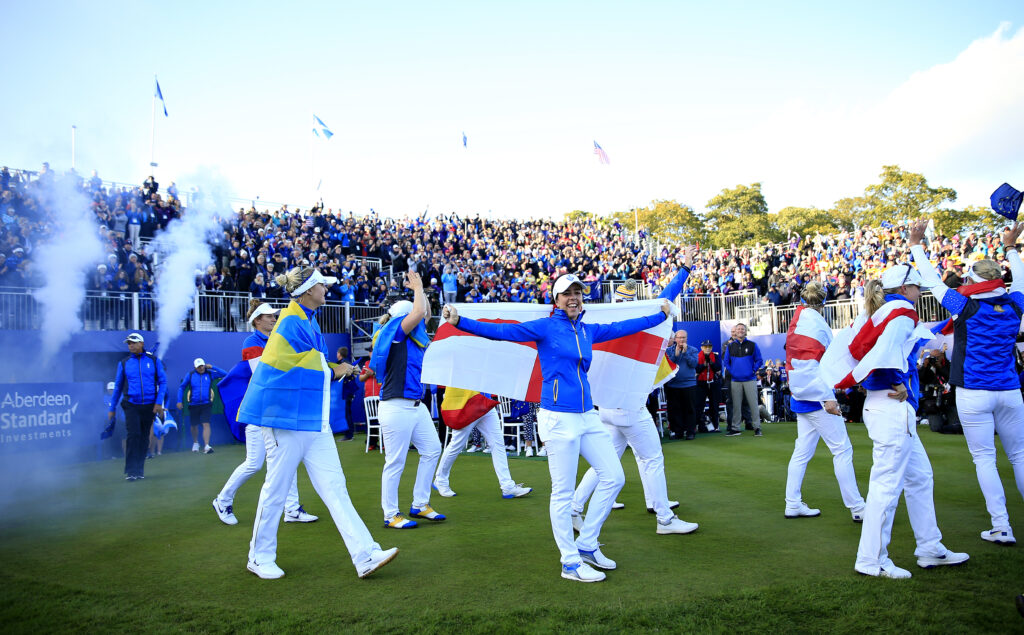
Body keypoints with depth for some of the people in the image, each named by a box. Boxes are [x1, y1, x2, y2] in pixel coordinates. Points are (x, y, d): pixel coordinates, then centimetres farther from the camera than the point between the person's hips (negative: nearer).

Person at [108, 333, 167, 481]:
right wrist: (111, 408, 11)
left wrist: (159, 402, -7)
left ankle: (140, 470, 15)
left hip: (149, 406, 1)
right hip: (131, 406, -1)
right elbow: (118, 387, 12)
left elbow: (162, 382, 3)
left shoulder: (153, 360, 4)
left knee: (144, 438, 7)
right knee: (133, 435, -12)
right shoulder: (124, 363, 6)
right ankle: (130, 471, -8)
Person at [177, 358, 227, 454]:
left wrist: (212, 367, -9)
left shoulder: (210, 374, 1)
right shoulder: (190, 375, 2)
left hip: (206, 404, -2)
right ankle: (195, 443, 39)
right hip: (193, 405, 2)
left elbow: (225, 374, -5)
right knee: (194, 425, 14)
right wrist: (179, 401, 4)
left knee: (206, 424, -14)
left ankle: (206, 446, -19)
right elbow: (181, 387, 10)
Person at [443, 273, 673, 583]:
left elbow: (623, 327, 26)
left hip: (587, 415, 7)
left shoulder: (587, 330, 13)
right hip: (559, 418, -7)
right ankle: (570, 563, 14)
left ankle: (586, 545, 25)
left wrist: (661, 315, 36)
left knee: (614, 478, 10)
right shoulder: (545, 327, -5)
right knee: (563, 493, -1)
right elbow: (502, 331, -12)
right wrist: (460, 321, -22)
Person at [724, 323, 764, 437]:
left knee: (753, 404, -1)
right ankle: (735, 428, 11)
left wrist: (753, 370, -6)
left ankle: (757, 427, 6)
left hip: (750, 379, -2)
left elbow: (759, 360, 6)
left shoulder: (752, 345, 3)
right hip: (736, 380, 2)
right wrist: (731, 372, 1)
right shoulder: (730, 346, 8)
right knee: (736, 405, 5)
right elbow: (725, 361, 12)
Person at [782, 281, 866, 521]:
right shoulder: (815, 323, -13)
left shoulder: (797, 323, 13)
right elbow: (810, 366, -21)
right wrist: (827, 397, -21)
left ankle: (793, 504, 15)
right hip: (816, 397, -9)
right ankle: (856, 507, 3)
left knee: (802, 451, 11)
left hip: (802, 399, 9)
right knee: (842, 449, -2)